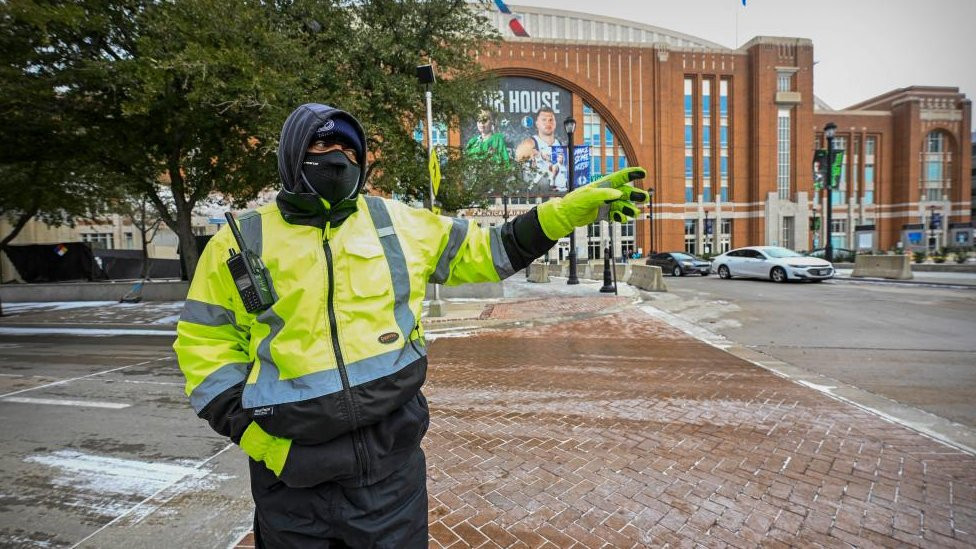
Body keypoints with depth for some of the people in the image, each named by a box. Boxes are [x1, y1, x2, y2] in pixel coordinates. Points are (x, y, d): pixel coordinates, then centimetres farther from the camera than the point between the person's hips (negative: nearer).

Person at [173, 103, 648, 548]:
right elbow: (205, 340, 7)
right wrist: (245, 428, -3)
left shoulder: (396, 223, 3)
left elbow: (485, 250, 6)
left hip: (393, 454, 1)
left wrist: (570, 209, 1)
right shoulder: (241, 242, 0)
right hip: (292, 468, 0)